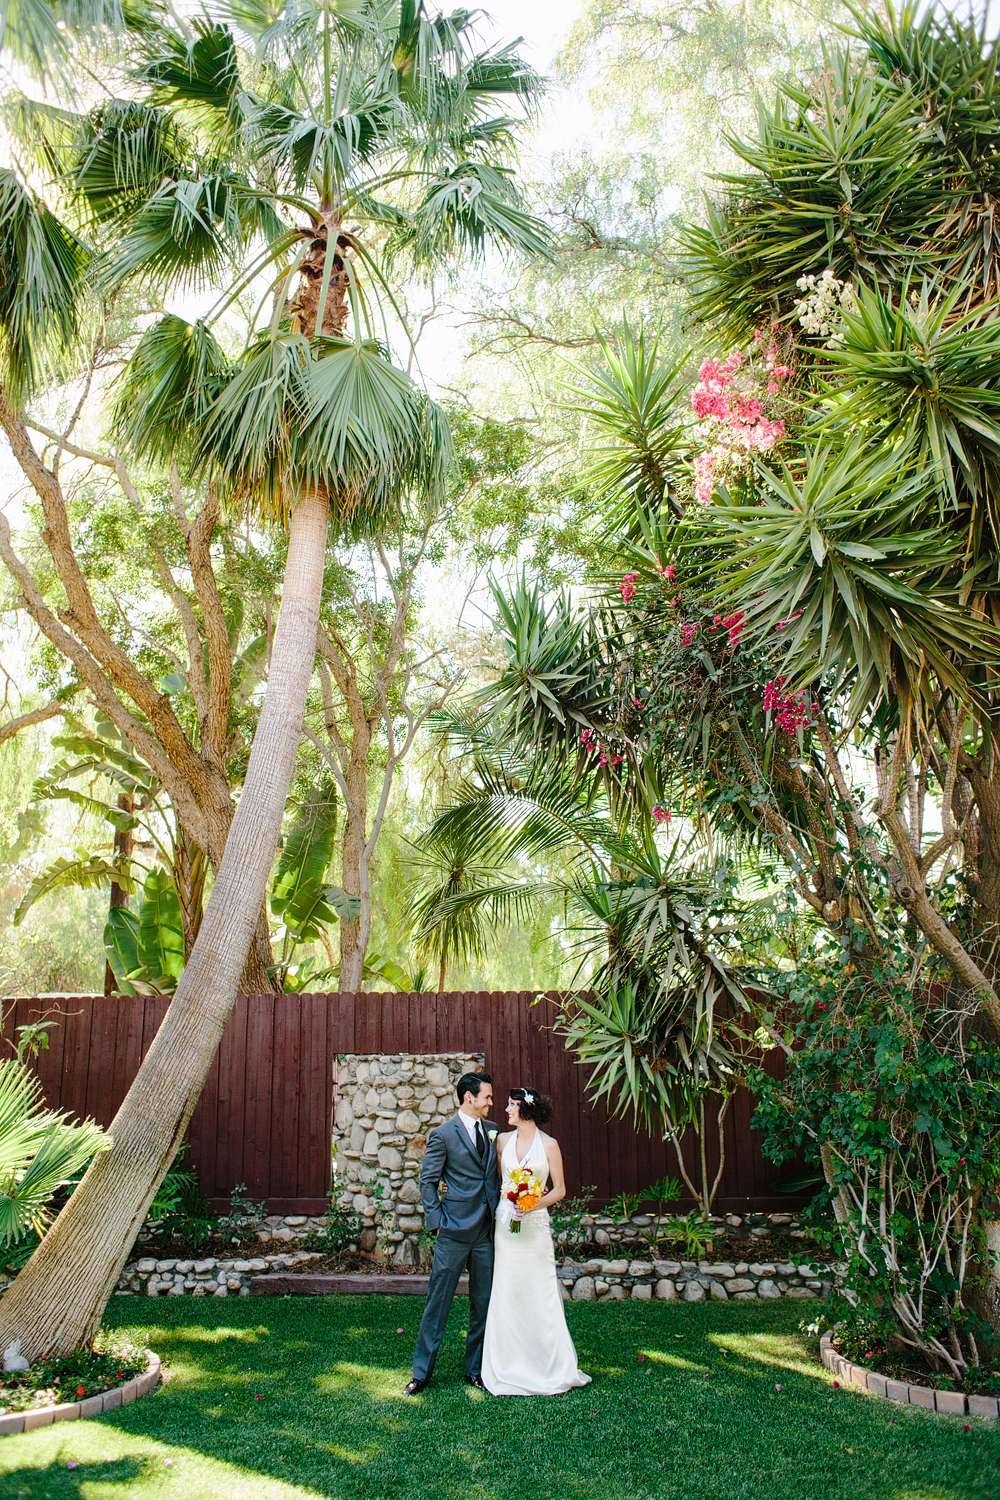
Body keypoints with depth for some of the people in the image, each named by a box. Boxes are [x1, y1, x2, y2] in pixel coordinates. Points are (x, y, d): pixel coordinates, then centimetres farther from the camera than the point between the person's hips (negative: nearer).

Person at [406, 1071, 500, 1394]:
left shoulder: (492, 1131, 11)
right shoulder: (444, 1134, -5)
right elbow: (427, 1181, -2)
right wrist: (436, 1220, -8)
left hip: (487, 1233, 5)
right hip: (455, 1233, -5)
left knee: (484, 1304, 10)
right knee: (438, 1304, 2)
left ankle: (475, 1368, 23)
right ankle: (421, 1372, 12)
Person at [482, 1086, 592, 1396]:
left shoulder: (548, 1145, -3)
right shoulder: (503, 1141, 6)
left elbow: (560, 1189, 1)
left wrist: (534, 1204, -14)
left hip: (535, 1224, -3)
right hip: (505, 1222, 3)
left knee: (540, 1294, -1)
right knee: (506, 1293, 2)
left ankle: (551, 1367, 12)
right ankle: (510, 1368, 13)